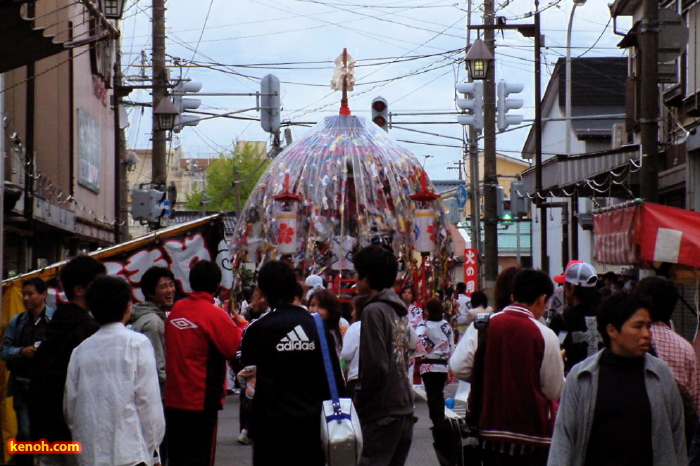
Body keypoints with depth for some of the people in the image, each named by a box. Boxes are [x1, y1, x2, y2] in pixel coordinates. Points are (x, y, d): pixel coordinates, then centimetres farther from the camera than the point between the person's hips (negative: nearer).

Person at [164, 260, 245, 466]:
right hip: (201, 400, -6)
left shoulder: (176, 310, 4)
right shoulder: (214, 314, -14)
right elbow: (235, 348, -13)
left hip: (173, 398, 6)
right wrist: (240, 326, 5)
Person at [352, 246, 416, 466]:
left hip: (381, 415, -8)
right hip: (404, 410, 8)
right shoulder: (400, 311, 12)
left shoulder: (374, 311, -12)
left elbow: (375, 367, -18)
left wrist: (358, 401, -5)